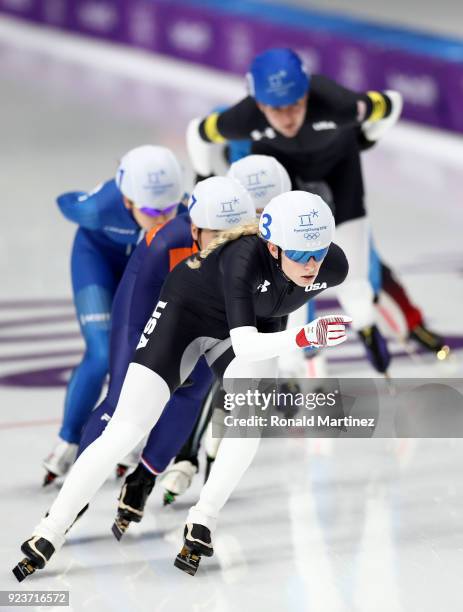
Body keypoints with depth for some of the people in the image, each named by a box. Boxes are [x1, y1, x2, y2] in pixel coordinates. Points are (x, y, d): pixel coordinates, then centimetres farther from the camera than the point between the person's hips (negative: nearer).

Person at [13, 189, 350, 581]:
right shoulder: (245, 257, -40)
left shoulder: (333, 266, -26)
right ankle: (46, 538, -3)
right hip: (187, 310, -4)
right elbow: (243, 346, -46)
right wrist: (305, 338, -59)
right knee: (125, 431, -11)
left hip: (254, 325, 4)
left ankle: (203, 522, -13)